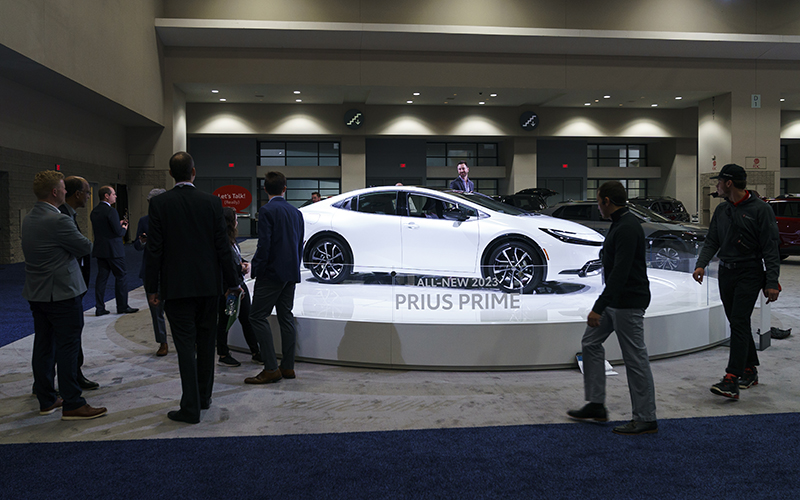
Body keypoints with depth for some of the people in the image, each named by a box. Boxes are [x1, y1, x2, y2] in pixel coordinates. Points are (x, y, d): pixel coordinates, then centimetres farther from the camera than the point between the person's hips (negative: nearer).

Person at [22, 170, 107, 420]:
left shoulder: (28, 219, 10)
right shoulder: (58, 221, -20)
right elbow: (86, 247, -10)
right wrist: (80, 240, 8)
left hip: (36, 293, 9)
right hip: (61, 293, -9)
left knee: (43, 347, 13)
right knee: (68, 348, -4)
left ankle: (46, 400, 22)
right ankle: (72, 404, 0)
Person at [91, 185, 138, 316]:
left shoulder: (94, 211, 9)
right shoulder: (111, 211, -17)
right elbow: (118, 232, -19)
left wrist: (119, 224, 15)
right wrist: (124, 228, 4)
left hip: (99, 250, 8)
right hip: (113, 251, -8)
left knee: (101, 278, 8)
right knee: (120, 277, 4)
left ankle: (100, 308, 9)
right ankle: (122, 306, 11)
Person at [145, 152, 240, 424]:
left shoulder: (159, 203, -6)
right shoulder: (212, 202, -2)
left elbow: (154, 250, -6)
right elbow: (222, 246, -1)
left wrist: (152, 288, 1)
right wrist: (232, 282, 7)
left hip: (177, 286, -2)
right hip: (209, 284, 2)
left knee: (185, 345, 0)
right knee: (206, 342, 15)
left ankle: (191, 407, 1)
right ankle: (204, 396, 28)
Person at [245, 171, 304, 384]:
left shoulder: (267, 211, -11)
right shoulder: (296, 212, 11)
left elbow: (263, 245, -17)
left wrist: (256, 270, -8)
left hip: (272, 272, -8)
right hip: (291, 273, 8)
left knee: (258, 316, -3)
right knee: (286, 316, 11)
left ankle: (271, 369, -6)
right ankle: (288, 367, 14)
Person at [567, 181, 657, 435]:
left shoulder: (627, 228, -22)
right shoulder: (621, 223, 11)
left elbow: (620, 273, -29)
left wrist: (598, 307, -31)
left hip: (628, 303, -11)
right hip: (615, 299, 11)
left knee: (635, 358, -2)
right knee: (590, 342, 13)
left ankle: (646, 420, 10)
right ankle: (596, 405, 20)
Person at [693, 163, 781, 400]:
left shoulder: (760, 209, -10)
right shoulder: (722, 209, 10)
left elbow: (770, 248, -11)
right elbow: (711, 241, 11)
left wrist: (772, 282, -16)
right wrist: (701, 264, -7)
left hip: (749, 274, -7)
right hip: (726, 273, 7)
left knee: (739, 323, -13)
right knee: (737, 323, 13)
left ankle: (731, 381, -17)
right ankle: (750, 371, 28)